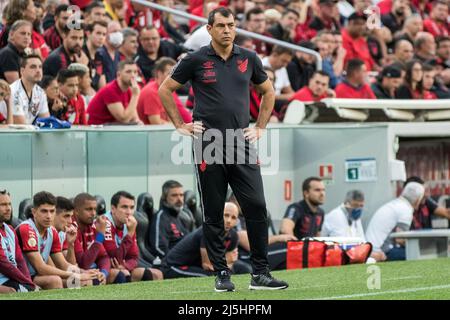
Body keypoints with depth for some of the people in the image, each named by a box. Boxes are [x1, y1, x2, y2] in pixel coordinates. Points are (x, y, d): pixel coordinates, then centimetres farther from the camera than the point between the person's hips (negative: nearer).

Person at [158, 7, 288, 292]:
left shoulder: (249, 59, 8)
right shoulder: (196, 60, -1)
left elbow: (268, 92, 22)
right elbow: (165, 90, 8)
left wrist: (260, 127, 13)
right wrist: (181, 125, 3)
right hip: (209, 146, -2)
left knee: (257, 207, -5)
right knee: (214, 214, 3)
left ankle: (260, 273, 1)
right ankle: (222, 274, 10)